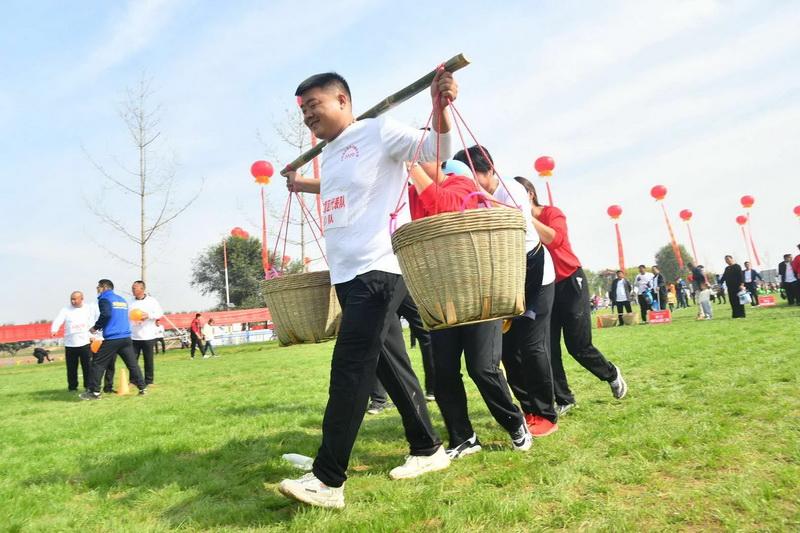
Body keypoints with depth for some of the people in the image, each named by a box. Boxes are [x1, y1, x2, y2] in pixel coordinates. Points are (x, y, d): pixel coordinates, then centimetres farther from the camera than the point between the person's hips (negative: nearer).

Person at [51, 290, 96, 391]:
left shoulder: (89, 309, 6)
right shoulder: (65, 310, 3)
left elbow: (94, 323, 5)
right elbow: (58, 320, -12)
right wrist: (54, 330, -31)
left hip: (85, 343, 0)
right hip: (70, 344, 1)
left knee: (87, 366, 2)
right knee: (71, 368, 6)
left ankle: (89, 386, 11)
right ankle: (72, 387, 18)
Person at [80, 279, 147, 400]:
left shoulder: (104, 298, -1)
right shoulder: (122, 299, 21)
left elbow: (106, 314, -18)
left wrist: (96, 327, -5)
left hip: (111, 339, -6)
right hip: (126, 338, 6)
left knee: (98, 364, 4)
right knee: (132, 363, 8)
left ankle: (94, 392, 4)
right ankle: (143, 388, 6)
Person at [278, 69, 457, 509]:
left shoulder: (377, 131, -2)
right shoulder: (329, 155, 20)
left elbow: (436, 152, -7)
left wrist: (440, 107, -23)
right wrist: (302, 185, 45)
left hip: (379, 270, -8)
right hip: (346, 275, 9)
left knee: (349, 369, -12)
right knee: (390, 365, 12)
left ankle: (327, 480, -6)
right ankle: (428, 450, 25)